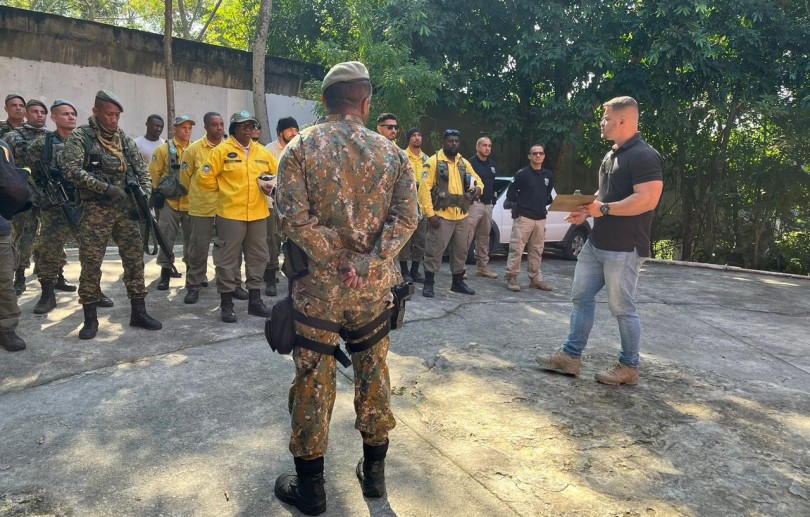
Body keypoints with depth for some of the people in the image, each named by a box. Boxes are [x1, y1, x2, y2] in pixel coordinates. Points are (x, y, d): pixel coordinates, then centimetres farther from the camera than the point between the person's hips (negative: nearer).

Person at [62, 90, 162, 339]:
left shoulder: (125, 139, 12)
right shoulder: (80, 136, -2)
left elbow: (141, 168, 14)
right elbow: (71, 170, -13)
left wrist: (145, 193, -3)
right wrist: (105, 188, -20)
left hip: (126, 209, 4)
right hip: (96, 210, -4)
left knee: (135, 259, 5)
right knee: (91, 263, -1)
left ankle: (139, 312, 14)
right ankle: (90, 319, 10)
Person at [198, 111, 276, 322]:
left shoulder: (262, 152, 10)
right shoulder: (222, 150, -4)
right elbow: (206, 178, -4)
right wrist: (224, 189, 2)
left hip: (258, 213, 5)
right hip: (230, 213, -5)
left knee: (257, 257, 11)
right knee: (227, 258, 1)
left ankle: (255, 300, 23)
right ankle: (226, 303, 11)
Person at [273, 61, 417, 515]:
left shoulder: (302, 147, -5)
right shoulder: (391, 152, 2)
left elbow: (296, 217, -17)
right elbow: (406, 217, -9)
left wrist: (337, 259, -10)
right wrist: (367, 264, -13)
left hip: (318, 285, -2)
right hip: (374, 287, 3)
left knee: (314, 380, 8)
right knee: (374, 374, 16)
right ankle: (374, 473, 31)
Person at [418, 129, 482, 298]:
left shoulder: (464, 163, 13)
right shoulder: (434, 161, -5)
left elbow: (477, 179, 22)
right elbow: (424, 188, -11)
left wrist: (478, 188, -5)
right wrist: (430, 213, -18)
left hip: (461, 216, 6)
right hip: (441, 215, -6)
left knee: (460, 251, 14)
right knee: (435, 251, -4)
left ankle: (458, 282, 27)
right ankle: (428, 284, 6)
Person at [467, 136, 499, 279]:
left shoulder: (492, 164, 17)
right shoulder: (471, 163, -6)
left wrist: (493, 200, 18)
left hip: (488, 205, 8)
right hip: (475, 203, -7)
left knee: (484, 237, 11)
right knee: (468, 236, -11)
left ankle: (482, 267, 18)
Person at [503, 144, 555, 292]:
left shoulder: (548, 175, 11)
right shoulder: (522, 174, -5)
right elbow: (510, 194, -2)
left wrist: (542, 204, 12)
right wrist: (521, 205, 5)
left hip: (540, 218, 6)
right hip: (523, 217, -6)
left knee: (537, 250, 10)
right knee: (516, 249, -7)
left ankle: (535, 279, 18)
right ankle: (511, 278, -1)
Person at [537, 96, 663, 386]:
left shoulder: (644, 156, -15)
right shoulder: (611, 155, 16)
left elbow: (647, 199, -24)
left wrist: (604, 209, -20)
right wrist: (586, 210, 6)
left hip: (624, 248, -10)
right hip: (596, 243, 10)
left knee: (622, 308, 1)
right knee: (581, 297, 10)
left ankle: (629, 367, 17)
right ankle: (570, 357, 18)